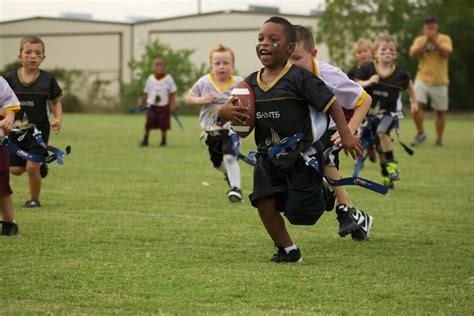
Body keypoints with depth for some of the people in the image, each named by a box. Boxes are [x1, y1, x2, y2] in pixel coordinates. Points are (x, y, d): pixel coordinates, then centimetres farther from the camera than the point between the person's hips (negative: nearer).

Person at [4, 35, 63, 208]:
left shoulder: (47, 79, -4)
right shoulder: (10, 78, -3)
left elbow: (55, 102, 7)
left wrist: (58, 118, -9)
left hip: (38, 130, -2)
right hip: (16, 130, 2)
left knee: (32, 166, -11)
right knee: (15, 169, 2)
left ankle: (34, 199, 12)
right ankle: (40, 164, 34)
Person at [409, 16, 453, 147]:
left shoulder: (445, 39, 1)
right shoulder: (419, 40, 7)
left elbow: (445, 53, -16)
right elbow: (413, 54, -10)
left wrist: (434, 41, -23)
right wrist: (426, 41, -17)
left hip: (439, 81, -1)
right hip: (422, 79, 1)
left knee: (440, 111, 7)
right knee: (416, 105, -18)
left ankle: (439, 138, 21)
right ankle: (420, 133, -2)